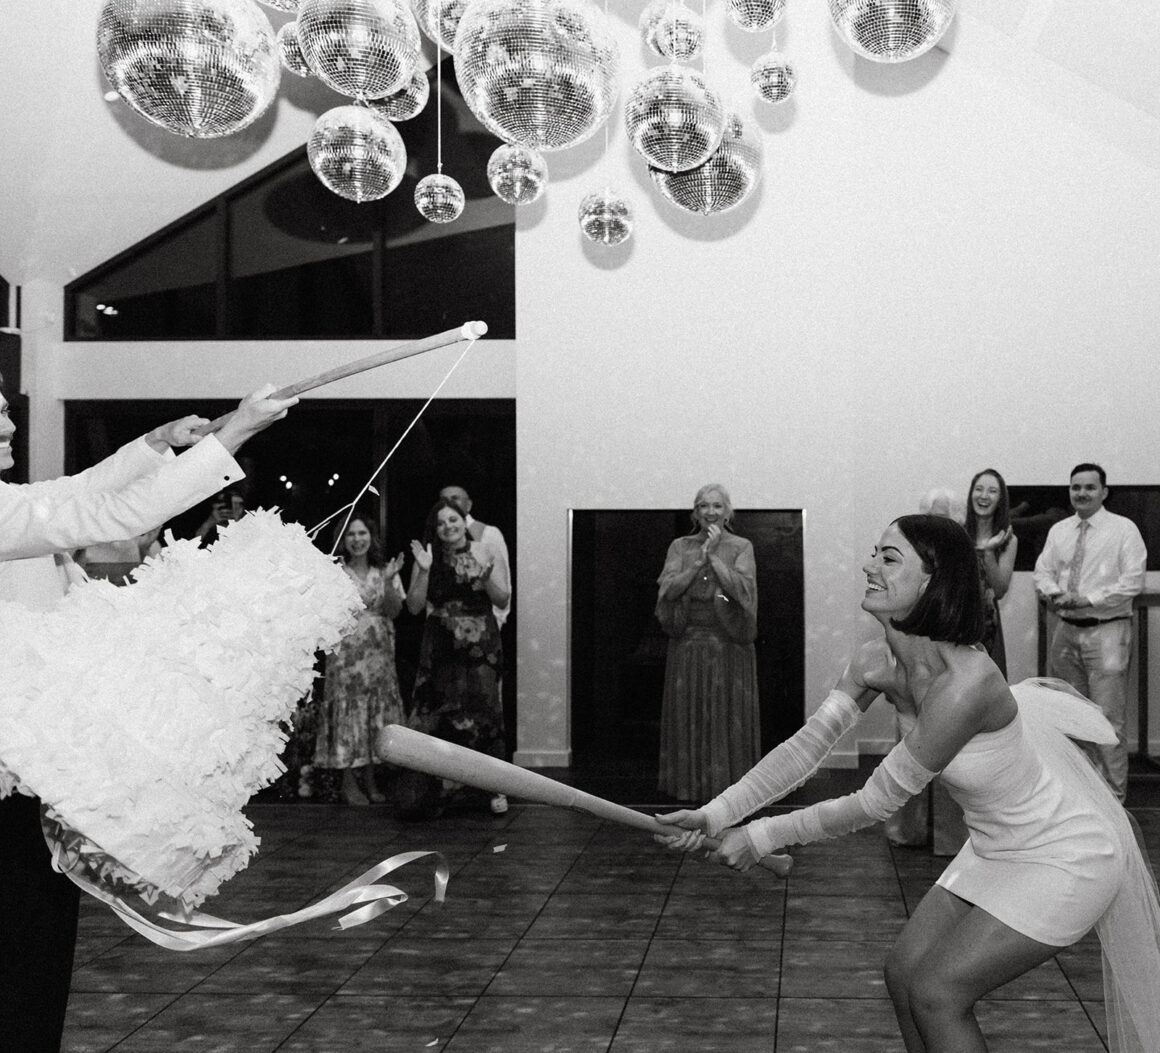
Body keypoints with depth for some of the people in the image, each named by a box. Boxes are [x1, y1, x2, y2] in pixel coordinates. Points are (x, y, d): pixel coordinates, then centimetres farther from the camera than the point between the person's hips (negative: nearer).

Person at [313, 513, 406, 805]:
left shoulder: (383, 571, 8)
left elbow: (394, 611, 1)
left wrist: (389, 582, -13)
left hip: (379, 652, 4)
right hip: (346, 652, -3)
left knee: (377, 711, 5)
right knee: (348, 711, -3)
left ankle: (369, 781, 14)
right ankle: (349, 783, 4)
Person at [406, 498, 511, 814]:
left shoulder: (484, 554, 2)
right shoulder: (428, 558, 5)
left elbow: (503, 600, 1)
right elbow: (414, 606, 1)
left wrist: (486, 576, -15)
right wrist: (424, 571, -10)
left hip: (480, 646, -1)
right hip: (441, 648, 2)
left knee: (485, 711, -6)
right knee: (441, 713, -1)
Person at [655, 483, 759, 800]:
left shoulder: (741, 547, 3)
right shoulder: (680, 547, 8)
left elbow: (741, 588, -13)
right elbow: (668, 589, -6)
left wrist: (714, 556, -12)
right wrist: (700, 559, -12)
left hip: (729, 645, -2)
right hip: (688, 643, 2)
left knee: (728, 714, 0)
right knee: (688, 714, 4)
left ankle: (728, 783, 8)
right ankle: (689, 782, 12)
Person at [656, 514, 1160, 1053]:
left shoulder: (964, 684, -35)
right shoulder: (875, 662, -10)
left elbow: (876, 802, -27)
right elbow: (805, 745, -10)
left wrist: (763, 836, -20)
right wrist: (717, 813, -19)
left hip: (1065, 859, -8)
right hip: (998, 849, 8)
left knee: (936, 990, -9)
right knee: (904, 970, 7)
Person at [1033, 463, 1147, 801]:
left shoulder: (1124, 529, -3)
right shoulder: (1058, 531, 13)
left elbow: (1133, 581, -10)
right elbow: (1043, 571, 13)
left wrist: (1088, 599, -16)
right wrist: (1054, 593, -9)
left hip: (1106, 631, -5)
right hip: (1066, 630, 5)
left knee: (1107, 718, -8)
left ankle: (1113, 795, -2)